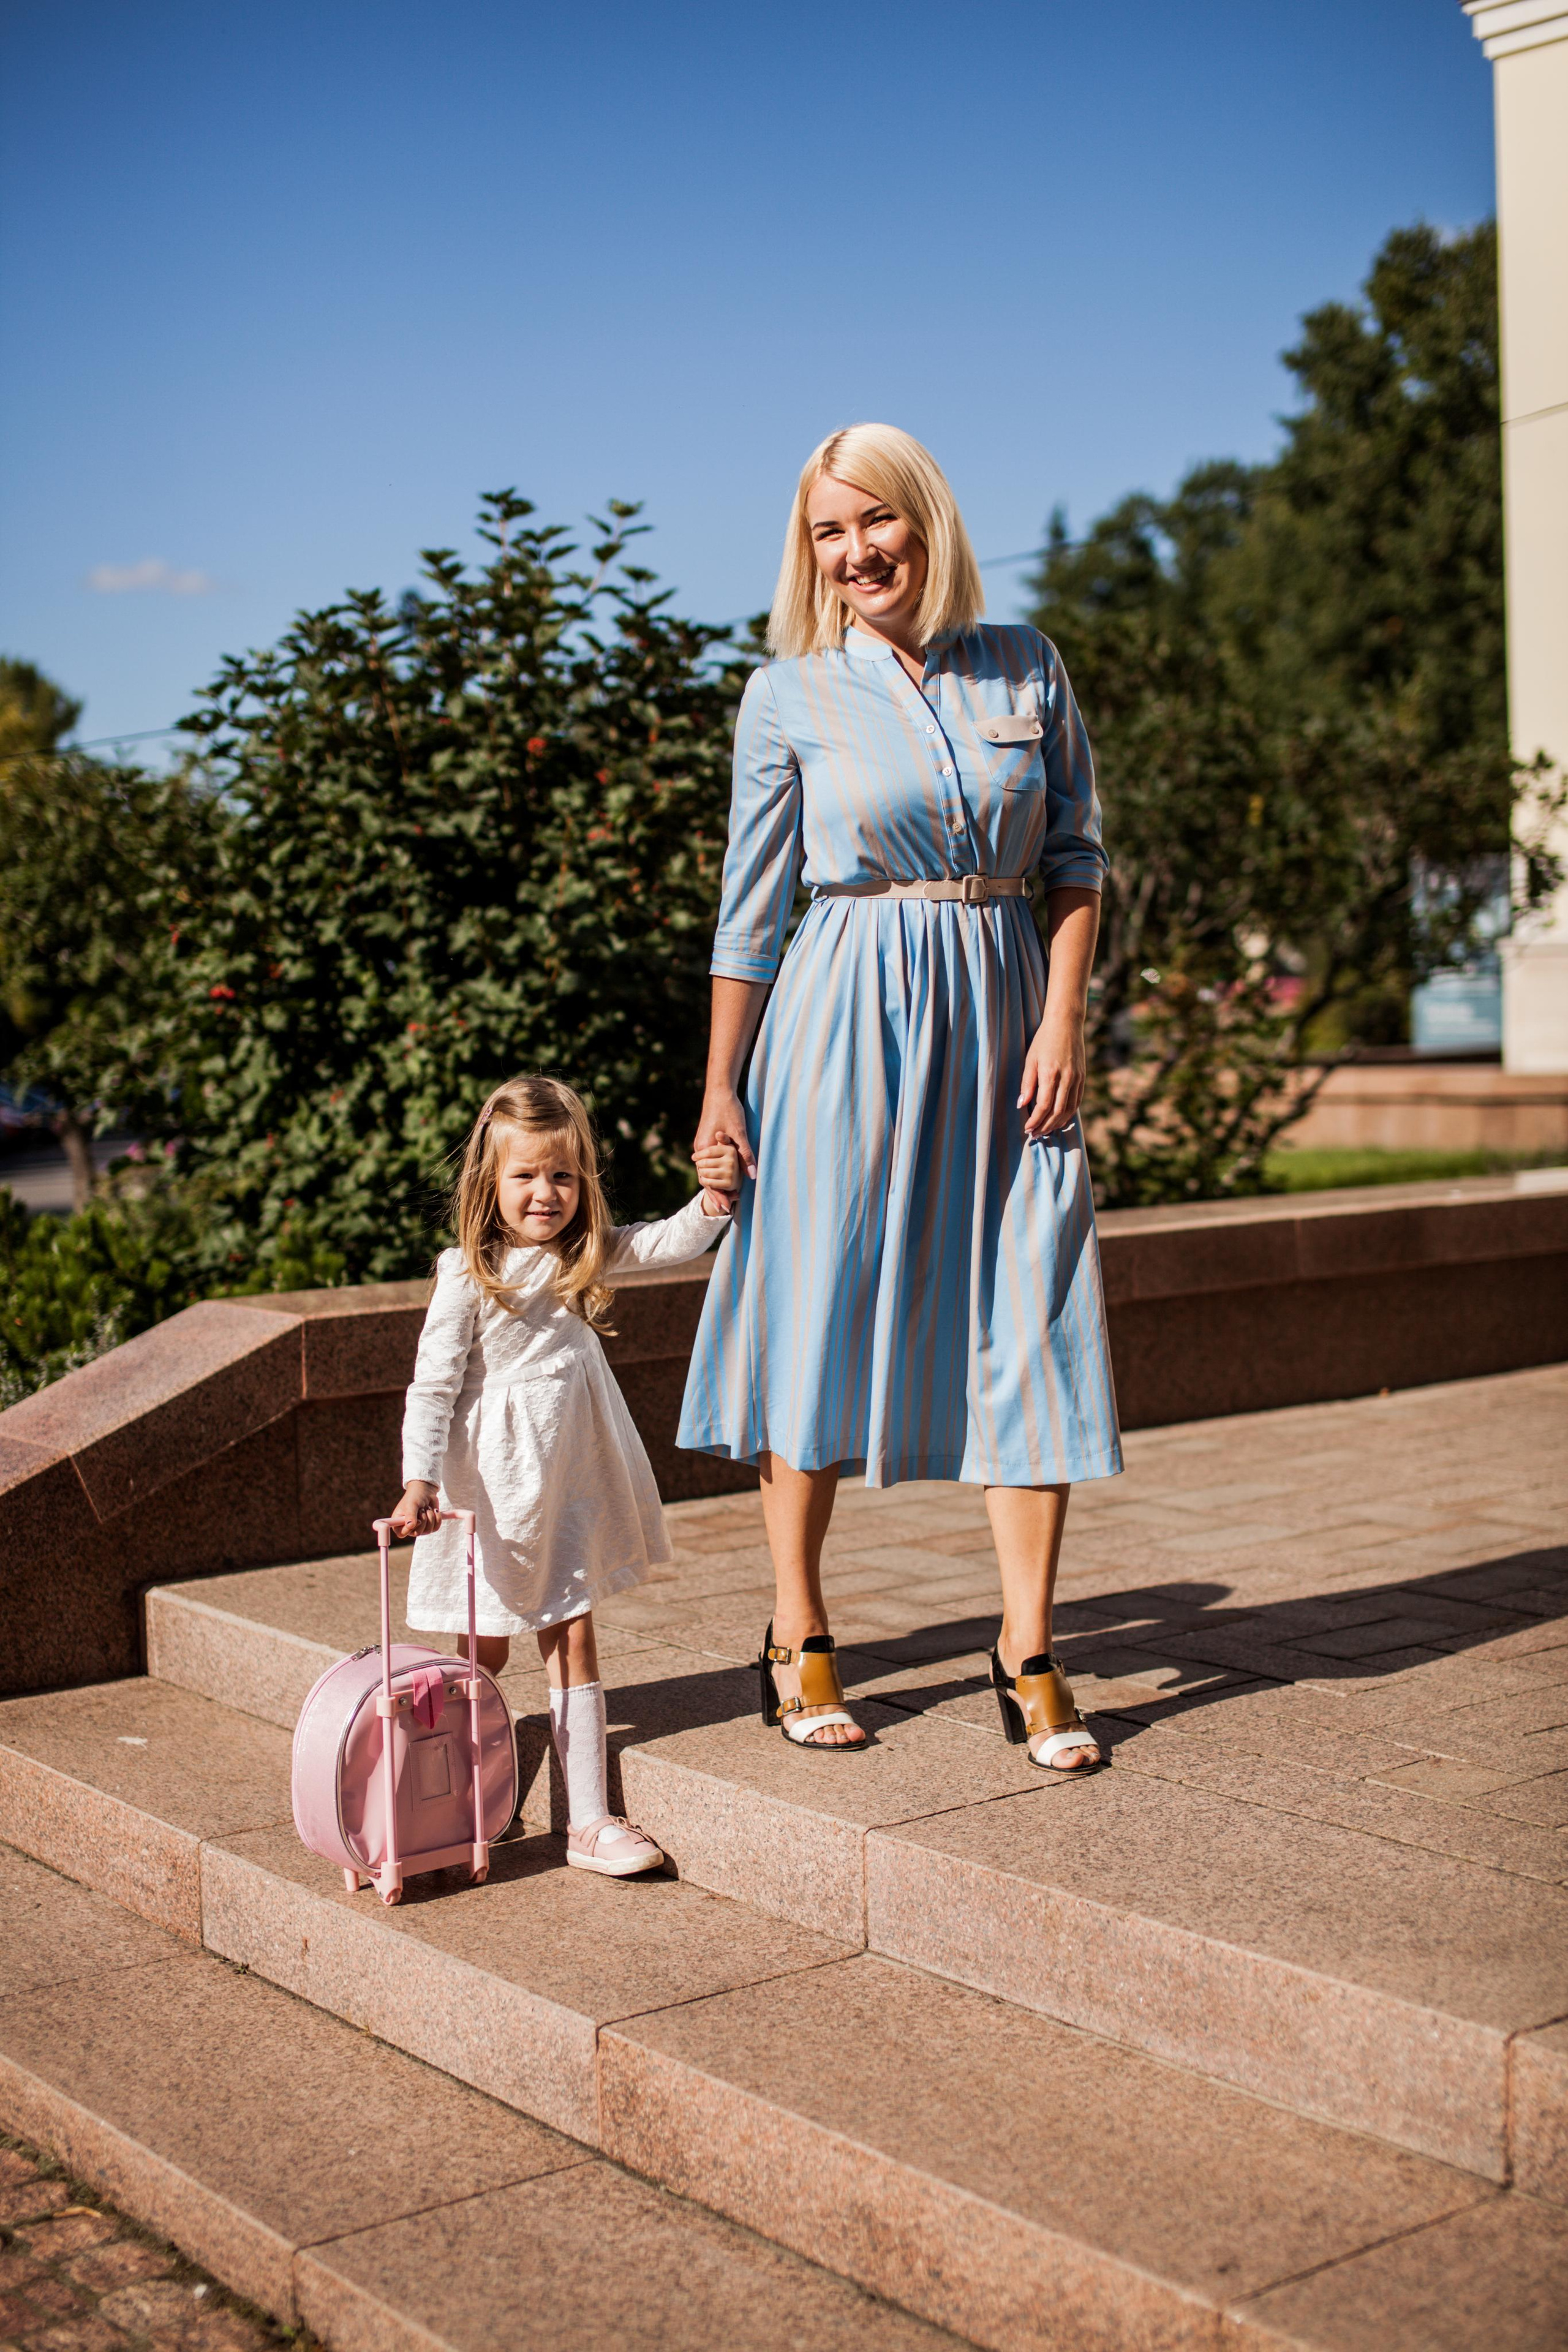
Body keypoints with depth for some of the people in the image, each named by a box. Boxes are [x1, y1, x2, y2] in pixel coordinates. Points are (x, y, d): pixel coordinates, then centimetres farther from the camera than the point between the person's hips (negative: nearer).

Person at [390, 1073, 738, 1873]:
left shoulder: (584, 1255, 4)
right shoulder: (469, 1276, -13)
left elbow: (667, 1243, 4)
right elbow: (432, 1387, -13)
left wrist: (716, 1196, -14)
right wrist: (420, 1482, -21)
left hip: (569, 1478, 5)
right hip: (496, 1484, -5)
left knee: (572, 1642, 7)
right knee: (487, 1651, 7)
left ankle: (588, 1820, 11)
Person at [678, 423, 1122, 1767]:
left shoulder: (1027, 669, 7)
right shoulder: (789, 697, 1)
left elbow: (1078, 856, 8)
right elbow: (753, 905, 3)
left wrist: (1063, 1021, -4)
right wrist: (719, 1090, 2)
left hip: (1001, 1012, 2)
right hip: (845, 1016, -2)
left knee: (1028, 1327, -1)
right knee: (821, 1314, 1)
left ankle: (1030, 1656, 7)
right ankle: (798, 1642, 14)